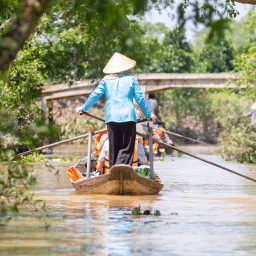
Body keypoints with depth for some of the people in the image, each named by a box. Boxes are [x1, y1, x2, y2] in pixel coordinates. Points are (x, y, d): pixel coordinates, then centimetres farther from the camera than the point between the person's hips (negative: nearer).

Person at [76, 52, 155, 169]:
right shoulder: (131, 79, 7)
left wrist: (84, 107, 27)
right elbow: (140, 98, 8)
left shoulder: (106, 80, 11)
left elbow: (95, 95, 12)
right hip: (127, 116, -2)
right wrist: (148, 114, 19)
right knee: (126, 148, -5)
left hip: (111, 117, 2)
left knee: (114, 149, 10)